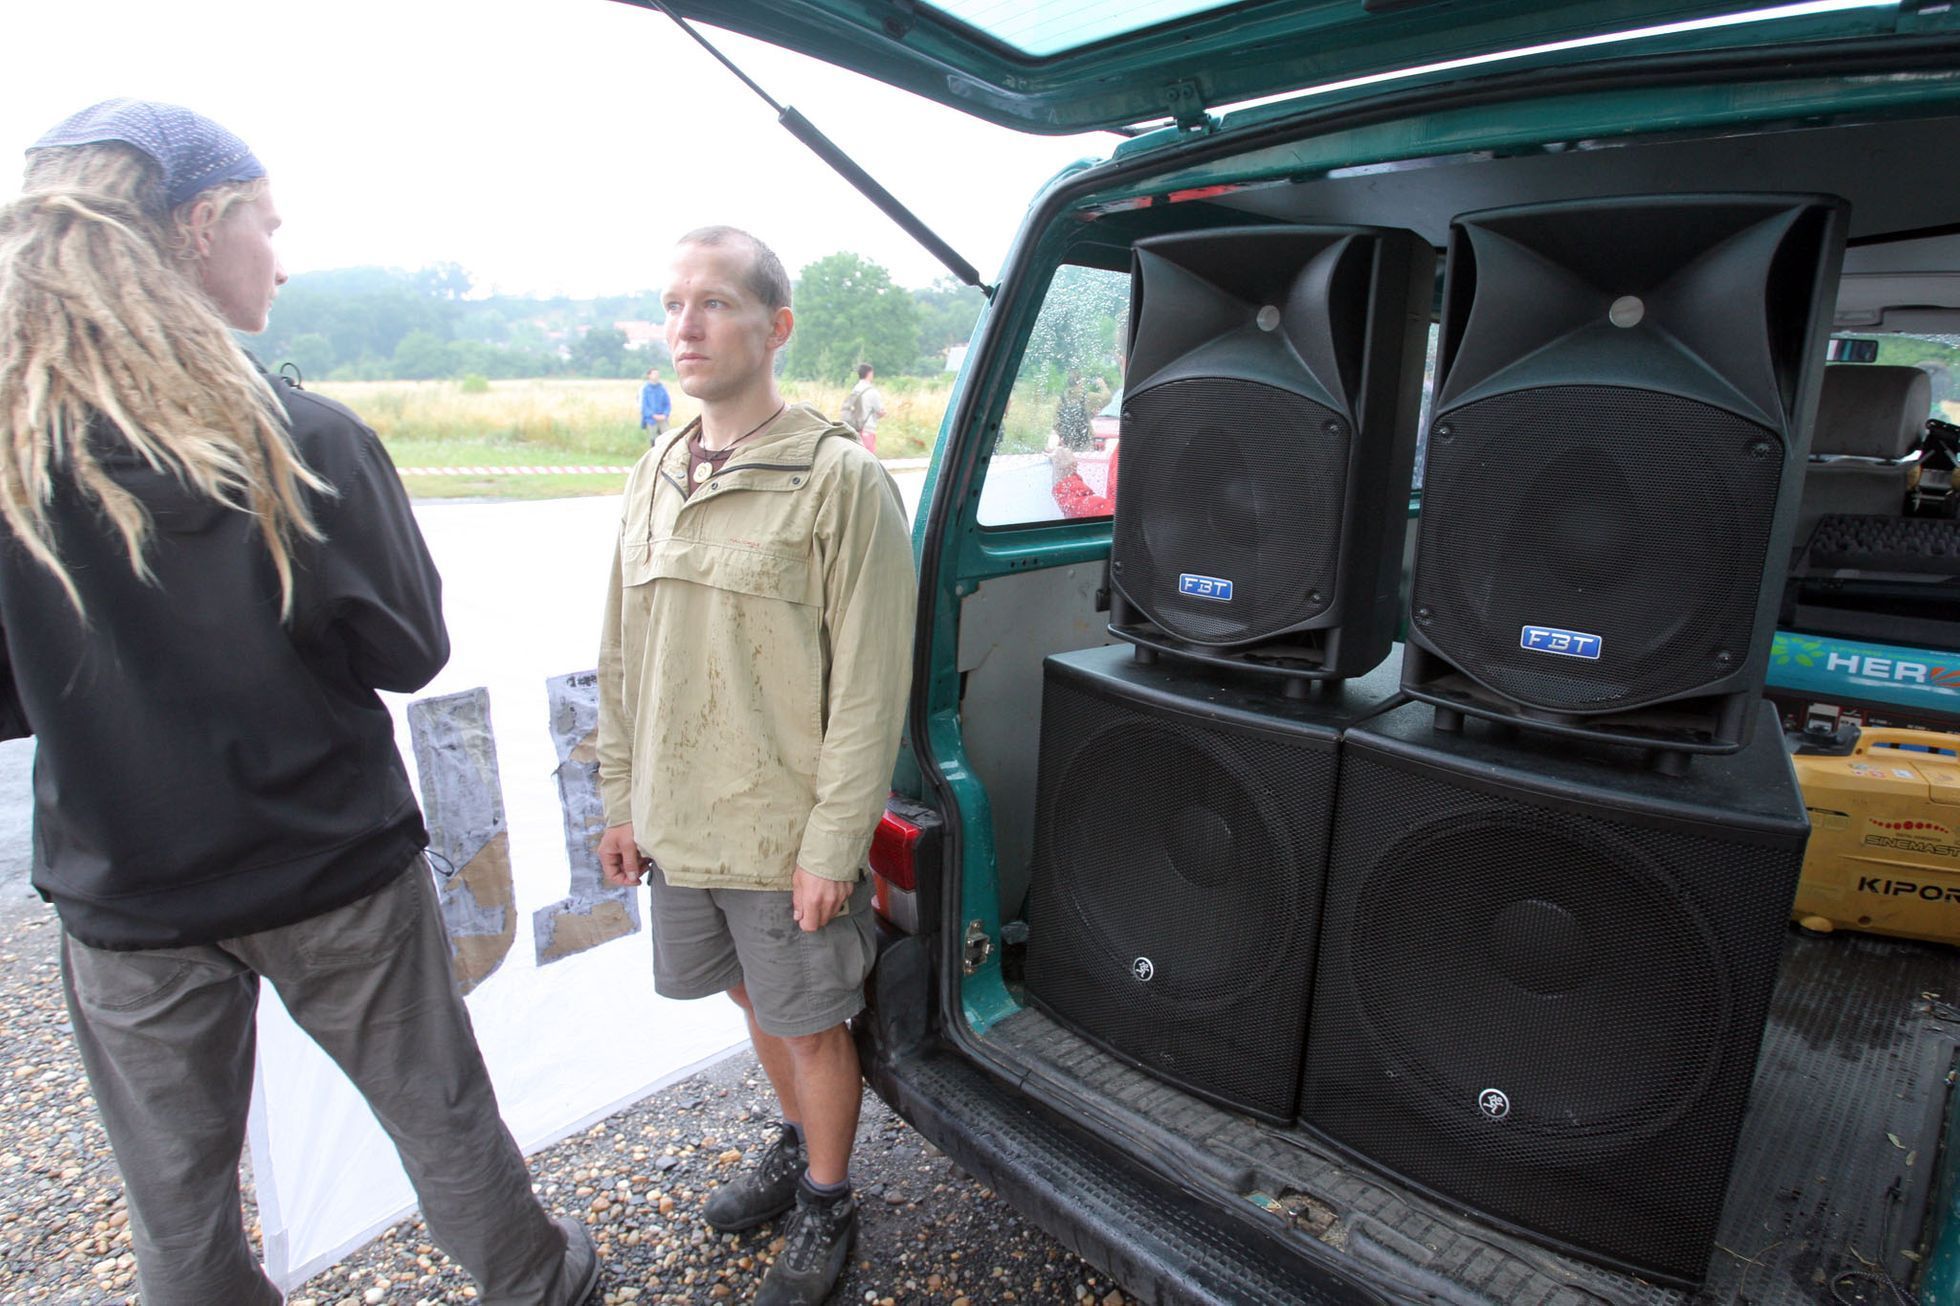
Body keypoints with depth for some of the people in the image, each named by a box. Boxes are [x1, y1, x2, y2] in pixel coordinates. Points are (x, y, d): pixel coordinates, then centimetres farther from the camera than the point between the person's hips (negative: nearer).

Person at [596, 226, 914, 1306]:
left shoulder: (840, 479, -16)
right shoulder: (654, 477, 5)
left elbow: (869, 684, -17)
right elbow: (622, 658, 11)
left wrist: (833, 843, -16)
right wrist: (622, 800, 12)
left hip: (786, 838, -6)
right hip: (681, 825, 7)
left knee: (810, 1021, 13)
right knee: (753, 995, 24)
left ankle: (827, 1207, 39)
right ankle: (795, 1146, 51)